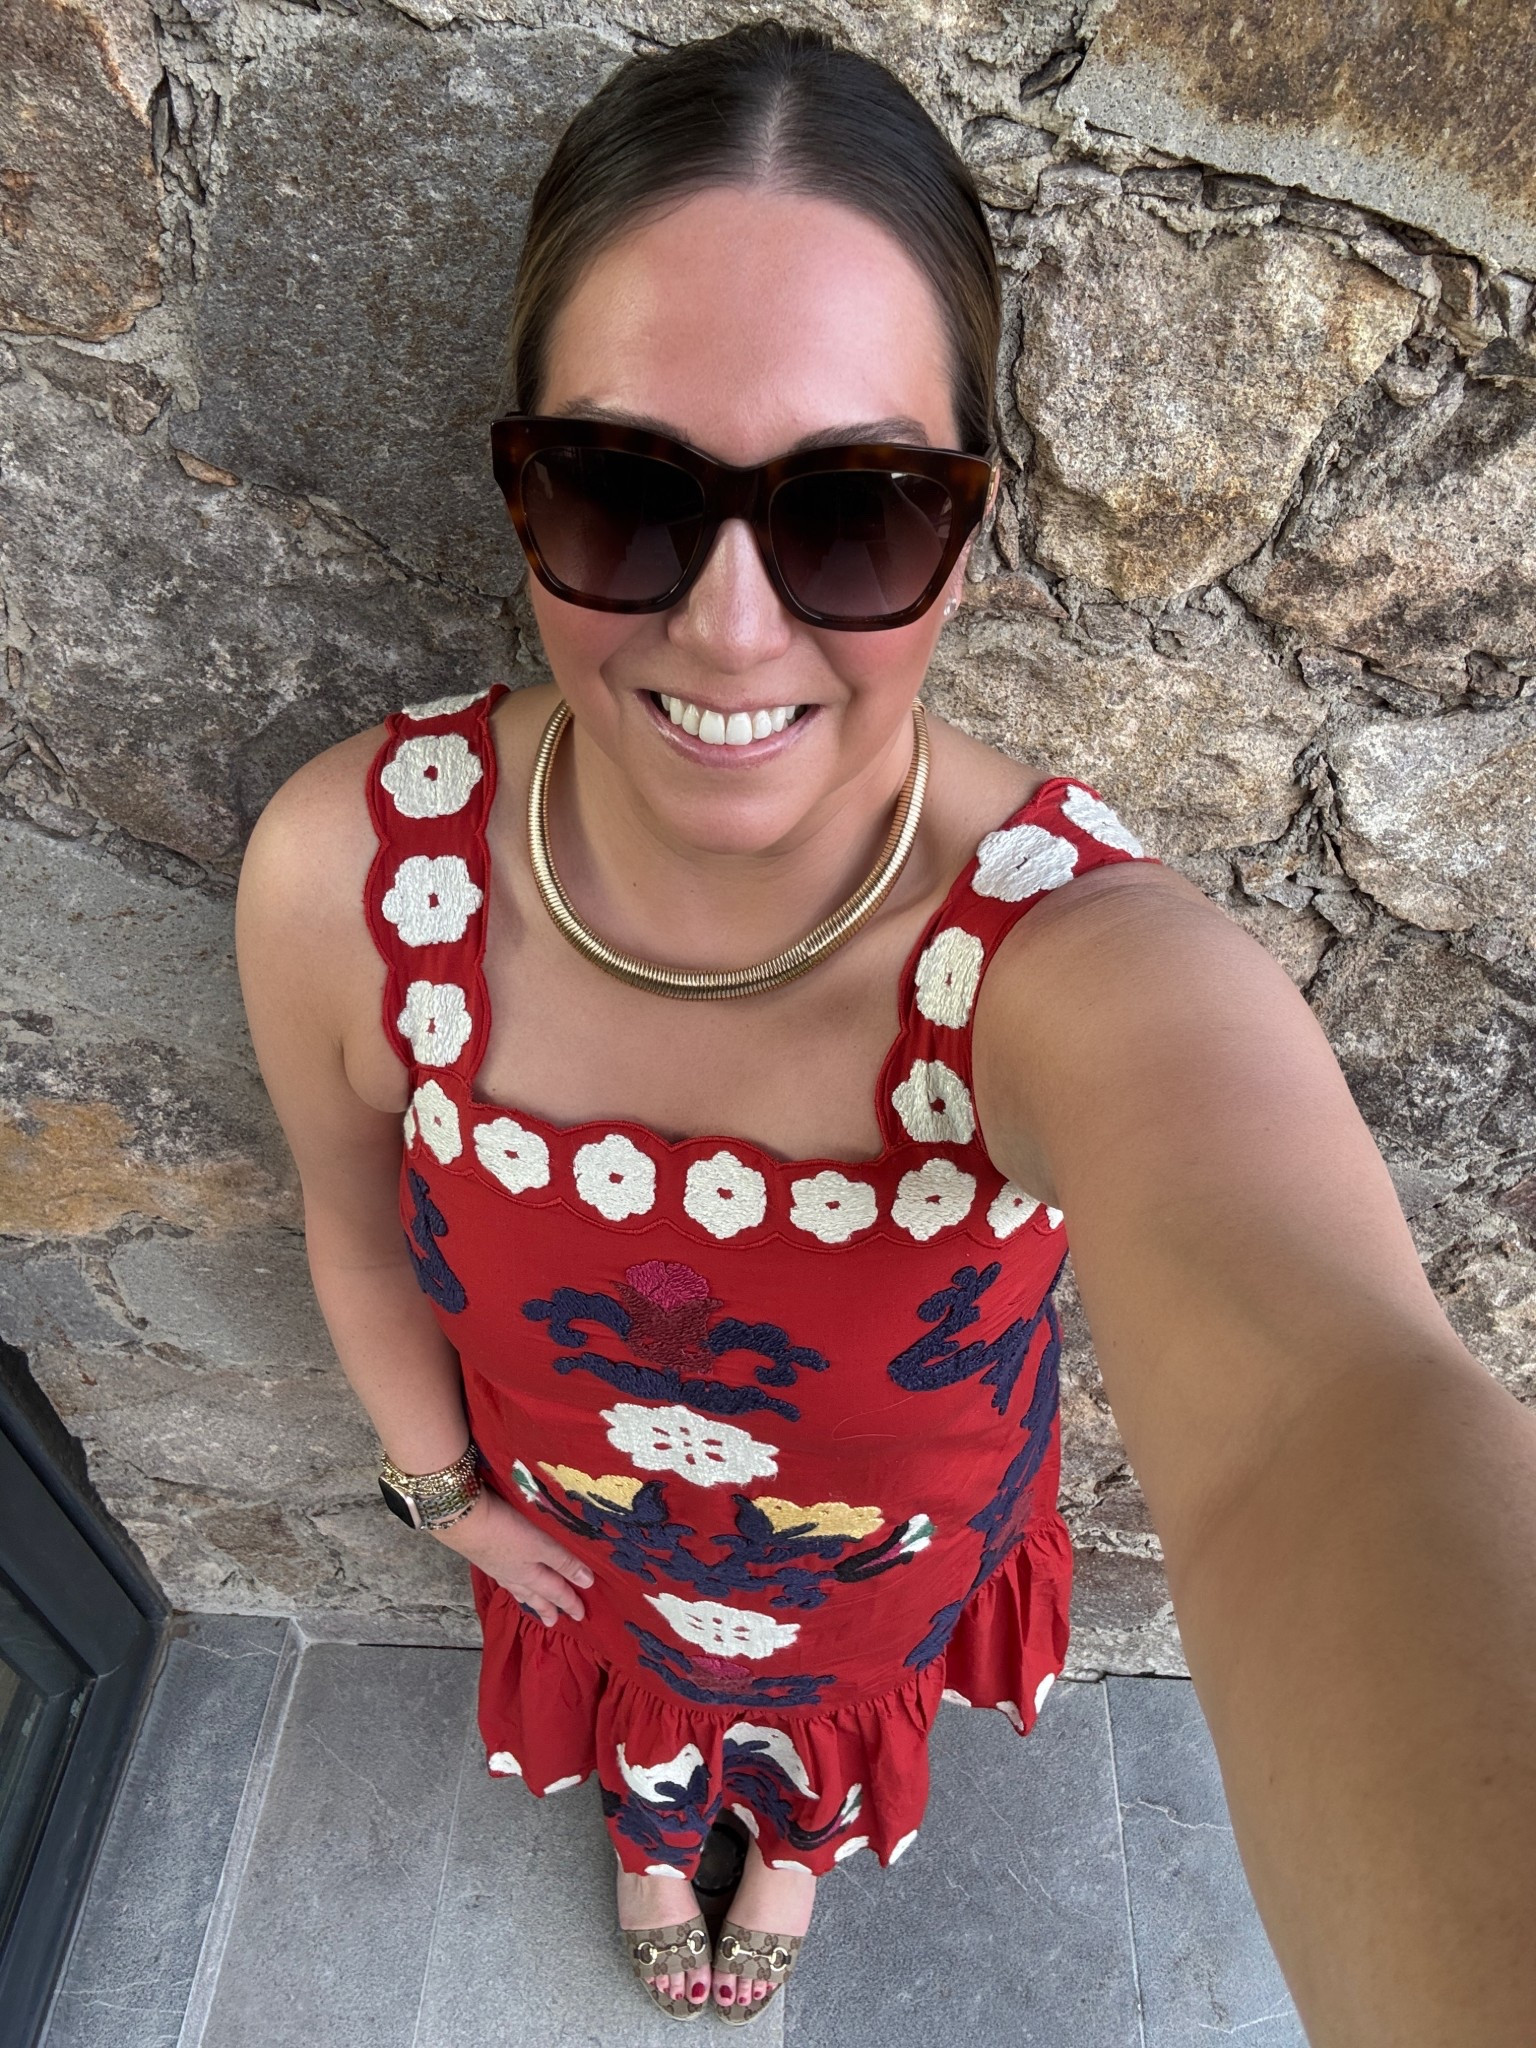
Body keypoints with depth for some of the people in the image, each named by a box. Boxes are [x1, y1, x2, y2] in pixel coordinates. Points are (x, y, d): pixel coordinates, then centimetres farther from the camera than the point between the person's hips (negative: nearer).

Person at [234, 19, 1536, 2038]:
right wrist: (443, 1480, 3)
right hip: (573, 1534, 2)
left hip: (900, 1555, 0)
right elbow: (359, 1214, -12)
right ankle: (655, 1837, 79)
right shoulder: (345, 878, -32)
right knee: (636, 1706, 38)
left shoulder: (1083, 962, -41)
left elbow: (1327, 1435, -59)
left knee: (837, 1734, 37)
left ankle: (800, 1847, 78)